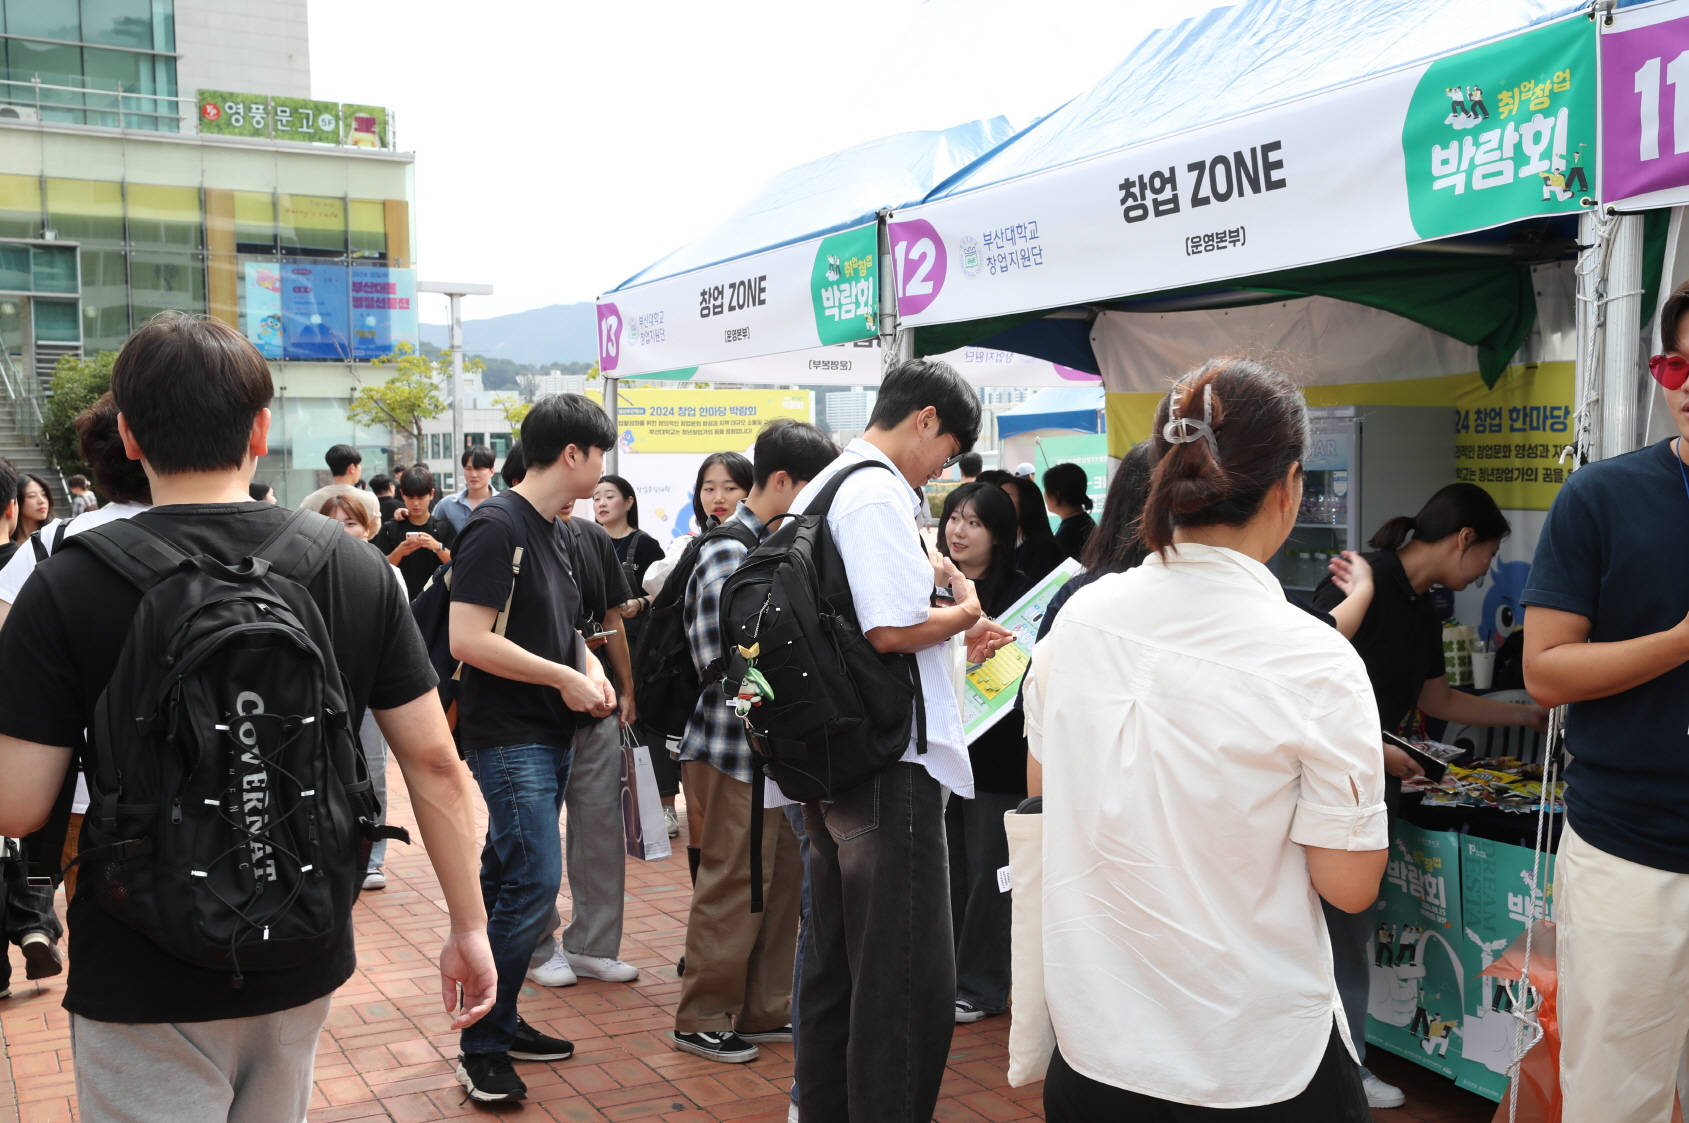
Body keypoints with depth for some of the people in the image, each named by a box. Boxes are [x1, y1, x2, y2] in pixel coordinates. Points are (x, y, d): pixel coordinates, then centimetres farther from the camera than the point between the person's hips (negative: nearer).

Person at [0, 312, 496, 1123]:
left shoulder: (68, 587, -15)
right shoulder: (358, 574, -6)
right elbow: (434, 765, -5)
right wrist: (468, 927, 4)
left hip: (142, 987, -3)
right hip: (304, 966, 4)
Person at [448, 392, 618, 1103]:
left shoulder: (550, 532, 14)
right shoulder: (496, 526, -15)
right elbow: (468, 639, -23)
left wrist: (590, 669, 3)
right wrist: (565, 678, -16)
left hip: (548, 736, 9)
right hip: (509, 739, -9)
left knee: (510, 882, 15)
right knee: (534, 882, -11)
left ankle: (499, 1023, 25)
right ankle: (481, 1047, 0)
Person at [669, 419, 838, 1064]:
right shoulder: (727, 554, -15)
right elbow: (717, 660, -20)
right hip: (732, 749, -9)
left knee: (783, 879, 13)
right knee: (734, 886, 1)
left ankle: (764, 1012, 26)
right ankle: (701, 1021, 16)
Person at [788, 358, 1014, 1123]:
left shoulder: (820, 489, 17)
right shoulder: (879, 494, -15)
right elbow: (894, 631, -23)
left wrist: (951, 640, 19)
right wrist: (966, 611, -5)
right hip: (889, 766, -11)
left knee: (835, 968, 19)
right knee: (911, 983, -3)